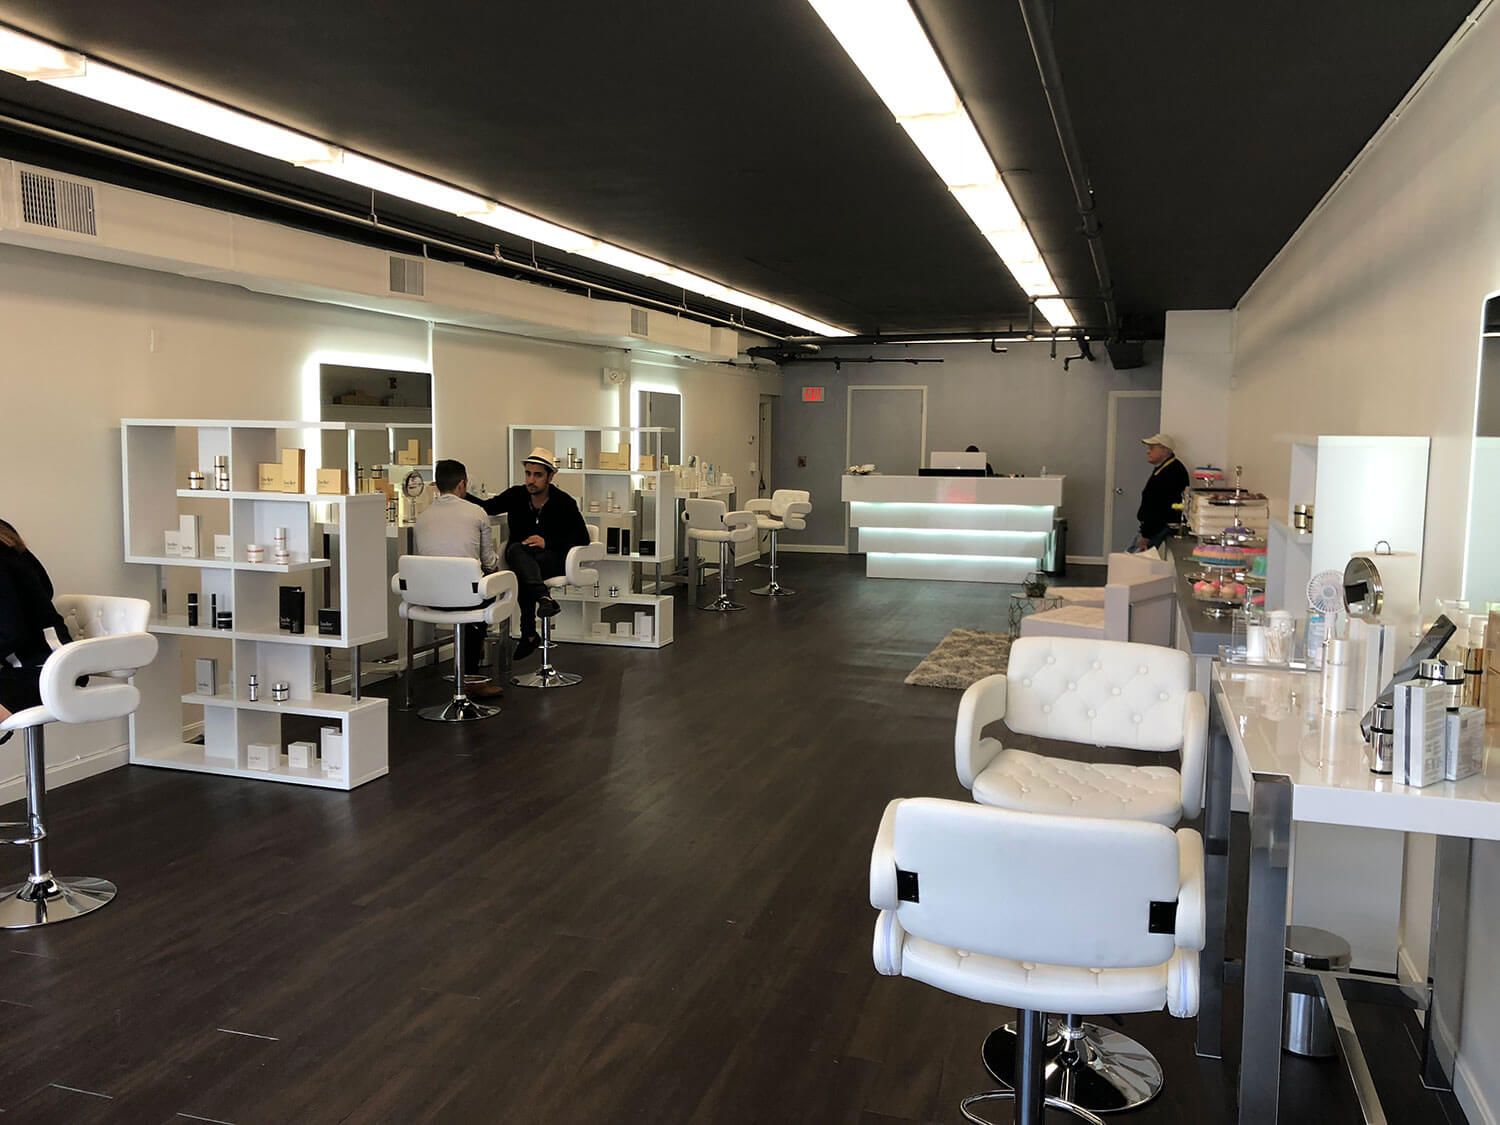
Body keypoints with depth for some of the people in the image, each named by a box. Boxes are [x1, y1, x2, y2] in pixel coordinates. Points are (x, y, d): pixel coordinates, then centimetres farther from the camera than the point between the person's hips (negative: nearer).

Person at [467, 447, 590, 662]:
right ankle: (543, 597, -57)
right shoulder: (516, 495, 5)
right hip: (519, 556, 2)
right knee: (515, 550, -34)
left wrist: (547, 542, -21)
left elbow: (582, 537, -9)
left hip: (552, 558, -2)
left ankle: (529, 633, -34)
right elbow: (487, 507, 0)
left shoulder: (564, 502, -5)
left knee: (522, 573, -35)